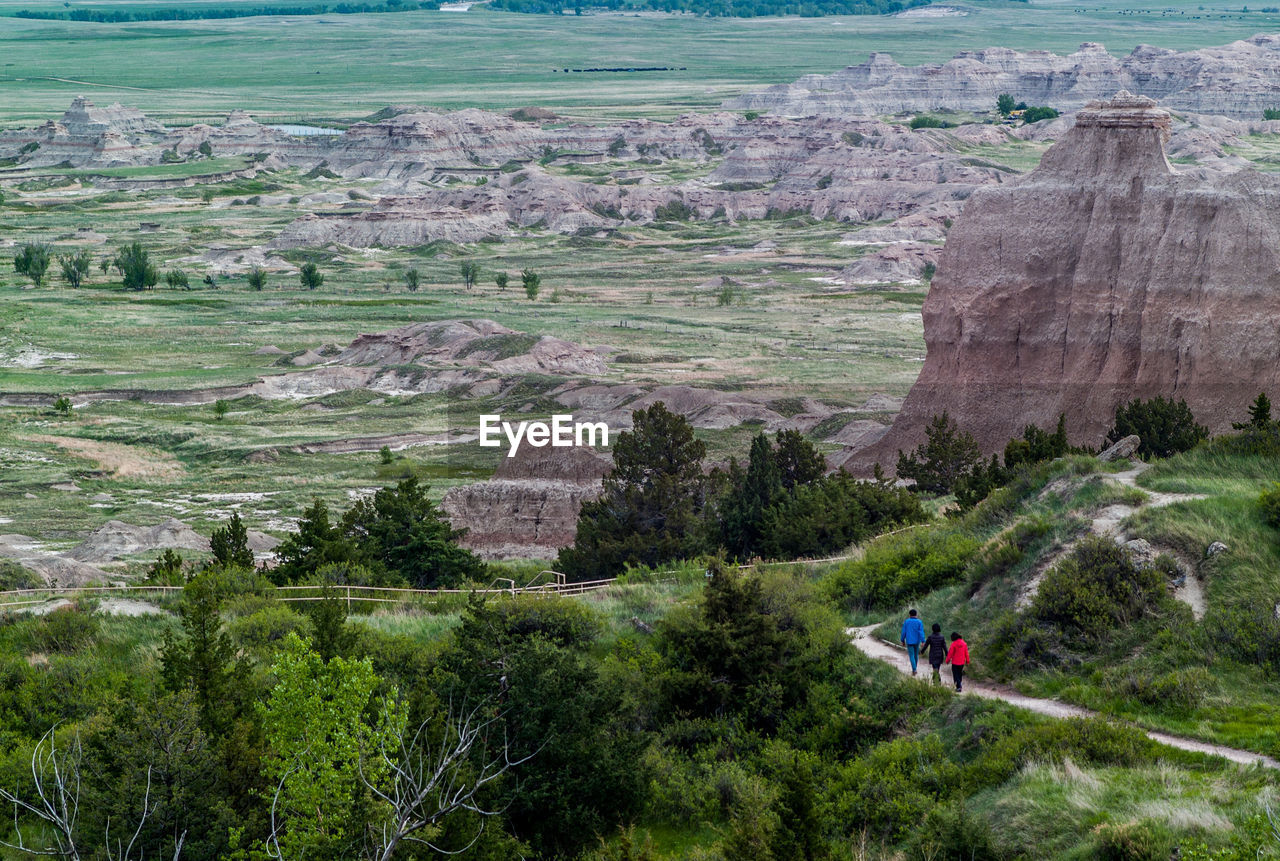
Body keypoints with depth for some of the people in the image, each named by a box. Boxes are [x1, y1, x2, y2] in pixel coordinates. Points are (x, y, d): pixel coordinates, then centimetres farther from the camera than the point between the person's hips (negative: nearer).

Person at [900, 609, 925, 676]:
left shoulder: (906, 622, -5)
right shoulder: (919, 622, -4)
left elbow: (903, 632, -2)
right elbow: (921, 632, -13)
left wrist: (902, 640, 11)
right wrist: (923, 642, -16)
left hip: (909, 641, -2)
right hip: (917, 641, 2)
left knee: (911, 656, -1)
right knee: (916, 655, 20)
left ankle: (914, 670, -17)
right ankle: (914, 669, 32)